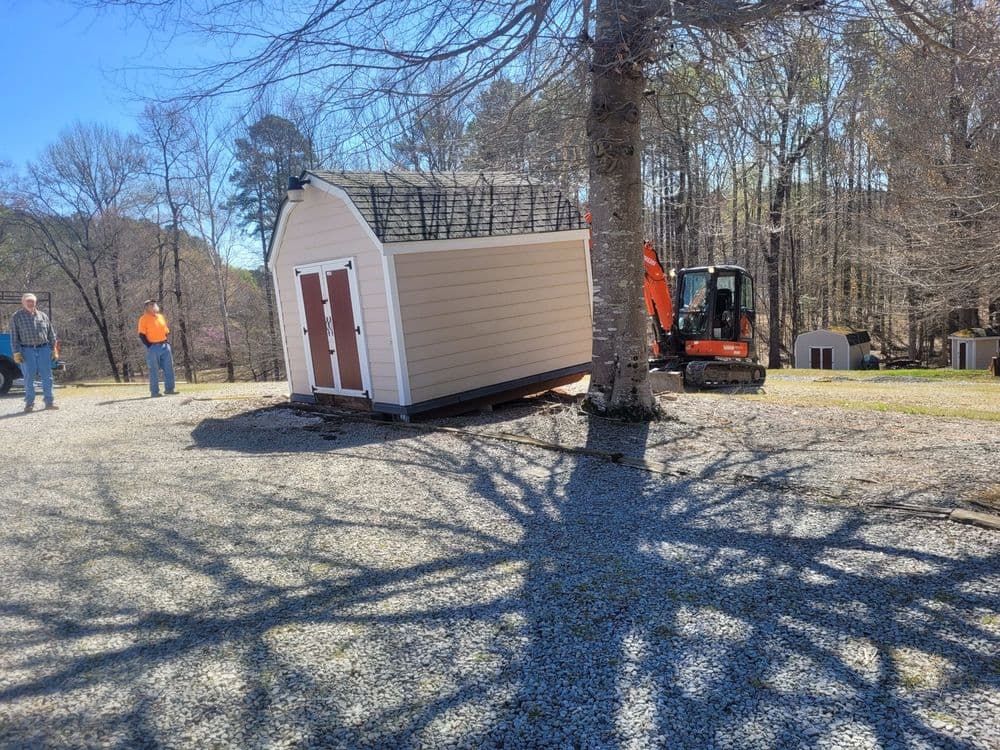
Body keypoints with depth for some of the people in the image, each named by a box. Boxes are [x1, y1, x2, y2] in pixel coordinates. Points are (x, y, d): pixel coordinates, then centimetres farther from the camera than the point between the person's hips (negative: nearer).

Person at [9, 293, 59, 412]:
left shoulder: (43, 316, 13)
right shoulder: (16, 317, 5)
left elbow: (51, 334, 13)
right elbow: (14, 337, 1)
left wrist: (54, 350, 7)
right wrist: (16, 353, -6)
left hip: (44, 349, 2)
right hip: (27, 350, -2)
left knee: (47, 376, 2)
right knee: (29, 378, 1)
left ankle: (49, 401, 8)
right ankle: (29, 403, 9)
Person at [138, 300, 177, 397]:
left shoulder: (161, 317, 15)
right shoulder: (144, 319, -4)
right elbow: (141, 335, -8)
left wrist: (167, 342, 9)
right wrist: (149, 345, -13)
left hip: (165, 346, 6)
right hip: (153, 347, -6)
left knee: (169, 368, 6)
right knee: (154, 370, -2)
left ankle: (169, 389, 14)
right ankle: (154, 392, 3)